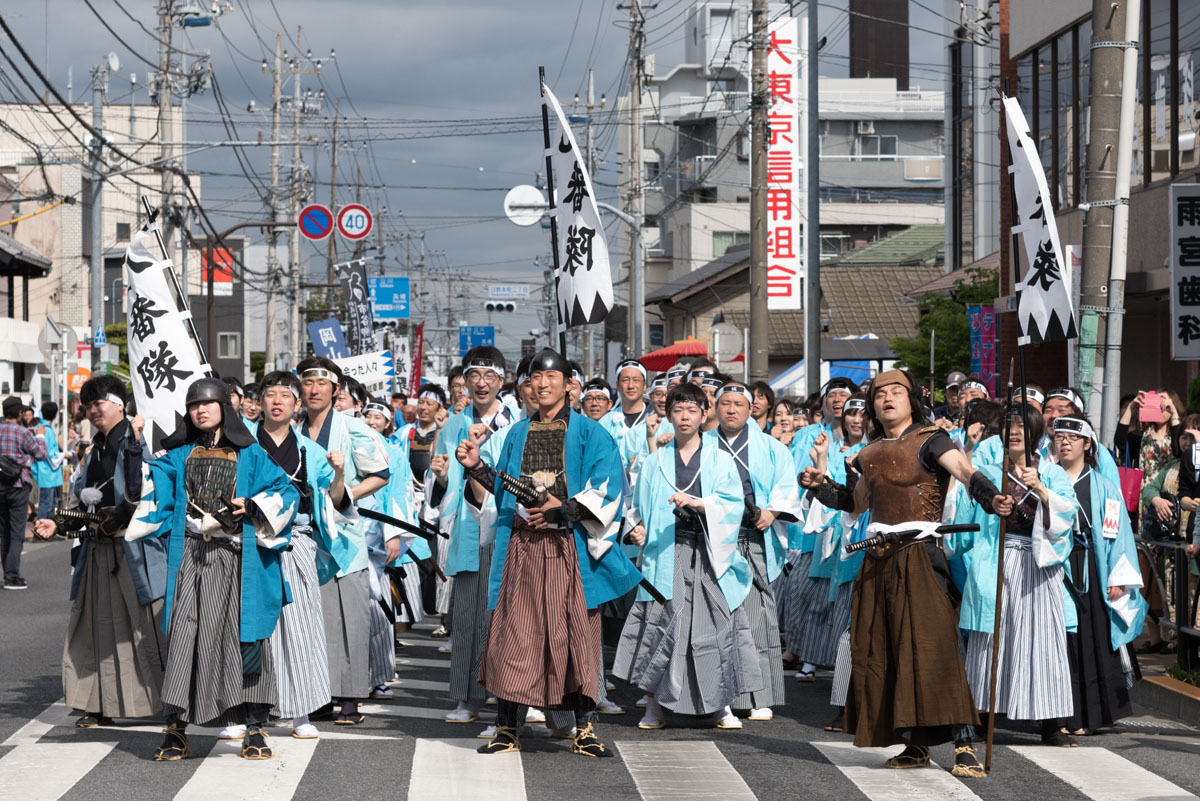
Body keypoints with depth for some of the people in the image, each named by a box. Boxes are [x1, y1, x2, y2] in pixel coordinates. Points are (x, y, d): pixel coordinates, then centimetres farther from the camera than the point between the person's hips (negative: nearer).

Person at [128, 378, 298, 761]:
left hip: (236, 559, -1)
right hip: (190, 557, 1)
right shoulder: (179, 456, 16)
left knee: (243, 635, -4)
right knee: (185, 633, -7)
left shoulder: (249, 454, 10)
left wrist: (253, 506, -7)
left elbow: (286, 492, 6)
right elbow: (154, 495, 13)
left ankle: (254, 728, 2)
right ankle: (176, 729, -6)